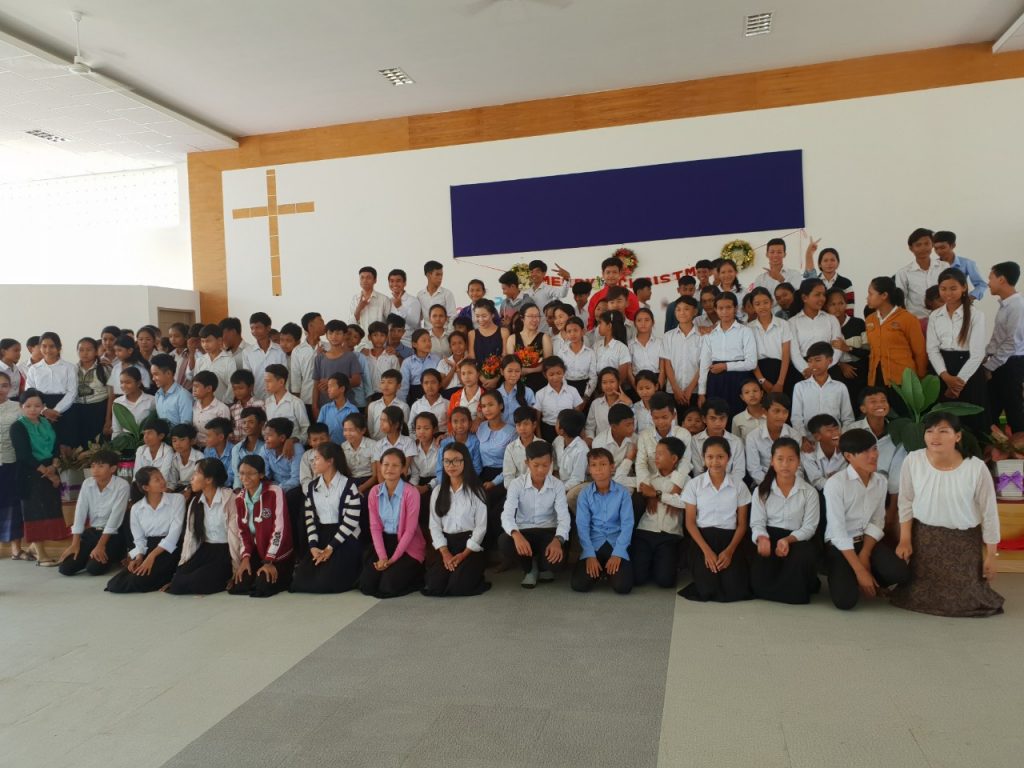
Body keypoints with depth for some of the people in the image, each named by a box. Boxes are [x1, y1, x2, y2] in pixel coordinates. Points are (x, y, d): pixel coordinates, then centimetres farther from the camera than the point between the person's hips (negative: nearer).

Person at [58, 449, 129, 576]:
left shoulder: (122, 485, -16)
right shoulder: (87, 484, -1)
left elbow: (115, 517, -19)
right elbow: (80, 513, -4)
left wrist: (101, 545, -21)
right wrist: (75, 544, -11)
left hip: (112, 535, -5)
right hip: (91, 532, 5)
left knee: (94, 568, -23)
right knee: (65, 568, -9)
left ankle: (116, 556, 8)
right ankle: (91, 555, 19)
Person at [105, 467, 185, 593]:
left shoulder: (177, 499, -2)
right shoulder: (136, 508, 8)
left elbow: (174, 533, -11)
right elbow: (139, 539, 9)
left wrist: (152, 556, -19)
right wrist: (139, 558, -13)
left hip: (168, 551, -5)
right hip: (147, 550, 5)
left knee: (138, 581, -28)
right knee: (115, 584, -16)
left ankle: (167, 577, -1)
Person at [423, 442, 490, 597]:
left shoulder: (476, 490, -3)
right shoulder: (438, 491, 8)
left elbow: (481, 526, -5)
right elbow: (435, 525, 3)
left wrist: (464, 554, -13)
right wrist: (445, 552, -11)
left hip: (470, 545, -3)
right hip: (447, 545, 3)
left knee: (458, 587, -24)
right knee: (434, 586, -18)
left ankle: (472, 570, 8)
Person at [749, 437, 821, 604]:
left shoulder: (809, 492, 2)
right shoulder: (761, 490, 6)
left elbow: (809, 527, -4)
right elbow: (757, 523, 0)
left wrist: (788, 539, -25)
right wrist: (762, 538, -26)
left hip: (798, 539, 0)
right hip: (770, 537, 0)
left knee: (803, 557, -37)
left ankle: (795, 589, -3)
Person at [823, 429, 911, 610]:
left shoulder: (880, 481, 1)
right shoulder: (835, 483, -19)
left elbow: (877, 522, 1)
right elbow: (838, 532, -20)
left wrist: (864, 556, -14)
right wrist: (860, 570, -22)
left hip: (868, 540, 5)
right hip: (840, 545, -5)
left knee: (900, 573, -23)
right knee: (846, 599, -22)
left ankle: (868, 584, 8)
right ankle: (845, 576, 14)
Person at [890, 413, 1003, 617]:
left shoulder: (976, 467, -18)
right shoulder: (913, 460, -13)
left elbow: (989, 512, -7)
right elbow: (906, 502, 0)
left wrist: (991, 555, -1)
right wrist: (905, 540, 1)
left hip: (964, 540, -1)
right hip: (924, 537, 2)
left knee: (962, 601, -2)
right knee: (918, 597, 1)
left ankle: (975, 585, 32)